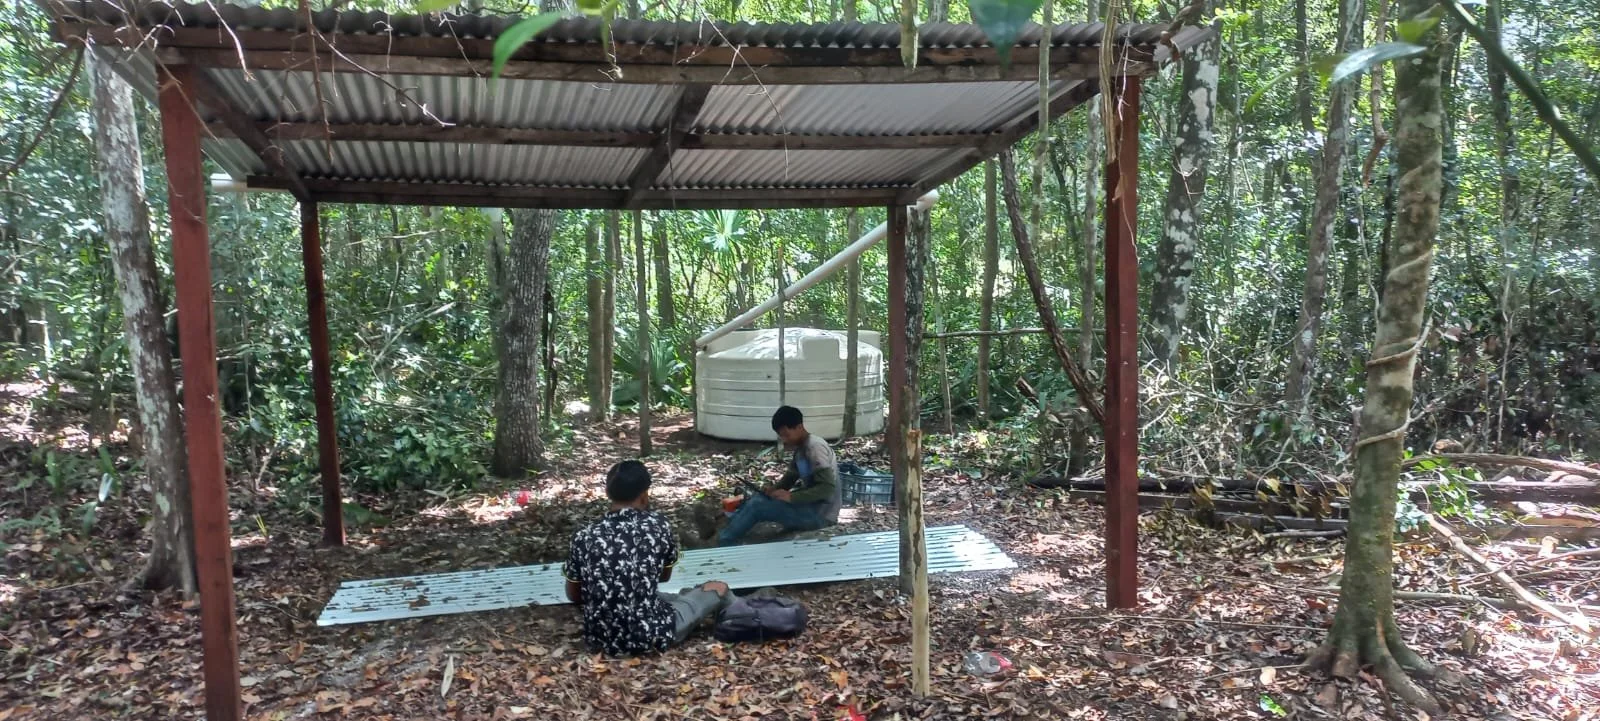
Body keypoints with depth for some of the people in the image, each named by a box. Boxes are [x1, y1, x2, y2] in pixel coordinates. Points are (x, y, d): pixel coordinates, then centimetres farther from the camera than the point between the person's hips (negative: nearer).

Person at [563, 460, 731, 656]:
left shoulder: (584, 537, -5)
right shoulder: (658, 525, -9)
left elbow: (573, 595, 9)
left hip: (600, 639, 4)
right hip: (650, 636, -3)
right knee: (719, 588, 18)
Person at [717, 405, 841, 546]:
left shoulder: (815, 447, -21)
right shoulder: (801, 447, 9)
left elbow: (827, 487, -26)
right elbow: (792, 475, 19)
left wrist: (791, 497, -25)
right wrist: (775, 488, 0)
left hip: (820, 514, -10)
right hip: (810, 505, 10)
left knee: (757, 505, -13)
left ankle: (722, 542, -3)